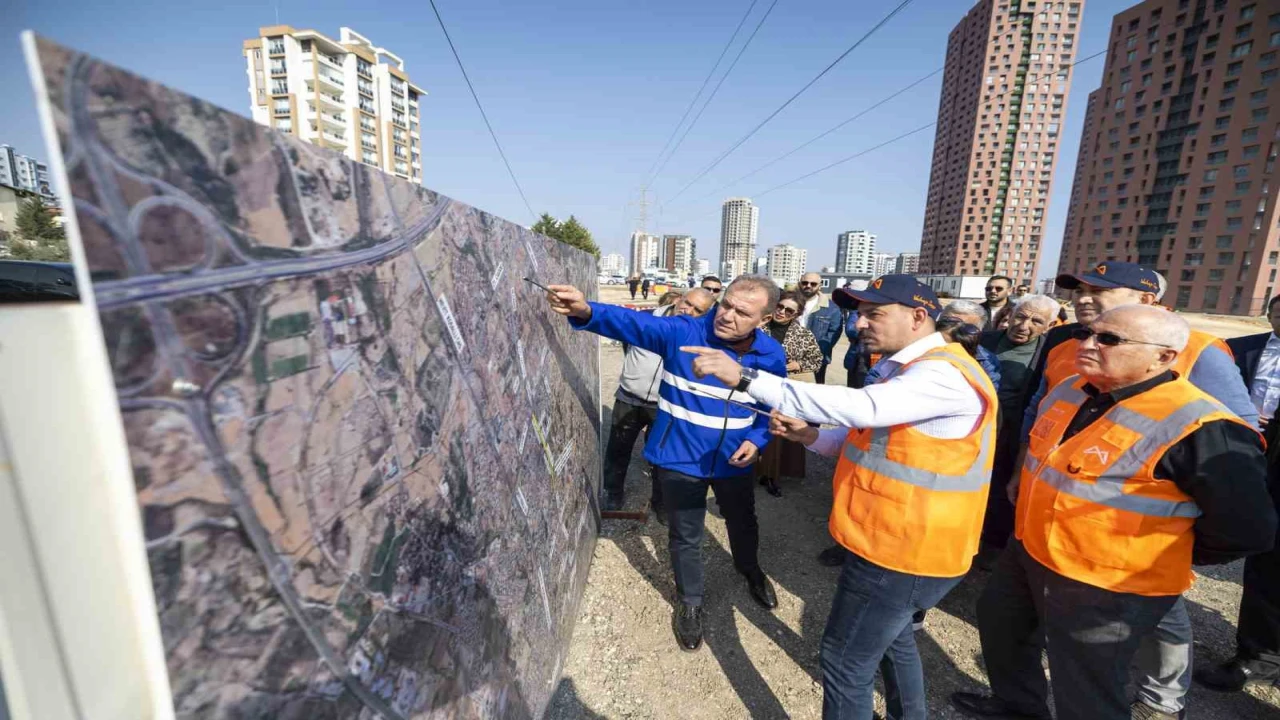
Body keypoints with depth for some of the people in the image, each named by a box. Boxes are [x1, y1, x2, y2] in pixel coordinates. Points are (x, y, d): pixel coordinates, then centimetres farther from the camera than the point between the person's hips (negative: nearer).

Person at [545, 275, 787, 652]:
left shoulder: (771, 355, -11)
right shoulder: (681, 332, -21)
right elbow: (633, 322, -35)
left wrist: (757, 440, -13)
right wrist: (587, 312, -54)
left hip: (734, 459, 3)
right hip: (680, 458, -3)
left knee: (743, 522, 28)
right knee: (685, 537, 15)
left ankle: (751, 571, 62)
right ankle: (689, 603, 44)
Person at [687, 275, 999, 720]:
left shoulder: (944, 375, -24)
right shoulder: (917, 370, 10)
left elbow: (861, 408, -41)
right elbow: (875, 439, 13)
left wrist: (745, 377, -45)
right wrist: (810, 436, -7)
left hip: (903, 550, -10)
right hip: (899, 541, 10)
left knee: (846, 659, 5)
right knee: (891, 638, 30)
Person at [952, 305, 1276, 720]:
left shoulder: (1197, 427, -24)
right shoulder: (1068, 391, 0)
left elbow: (1246, 529, -19)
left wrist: (1166, 559, -7)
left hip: (1108, 588, -8)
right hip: (1028, 552, 8)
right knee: (999, 624, 27)